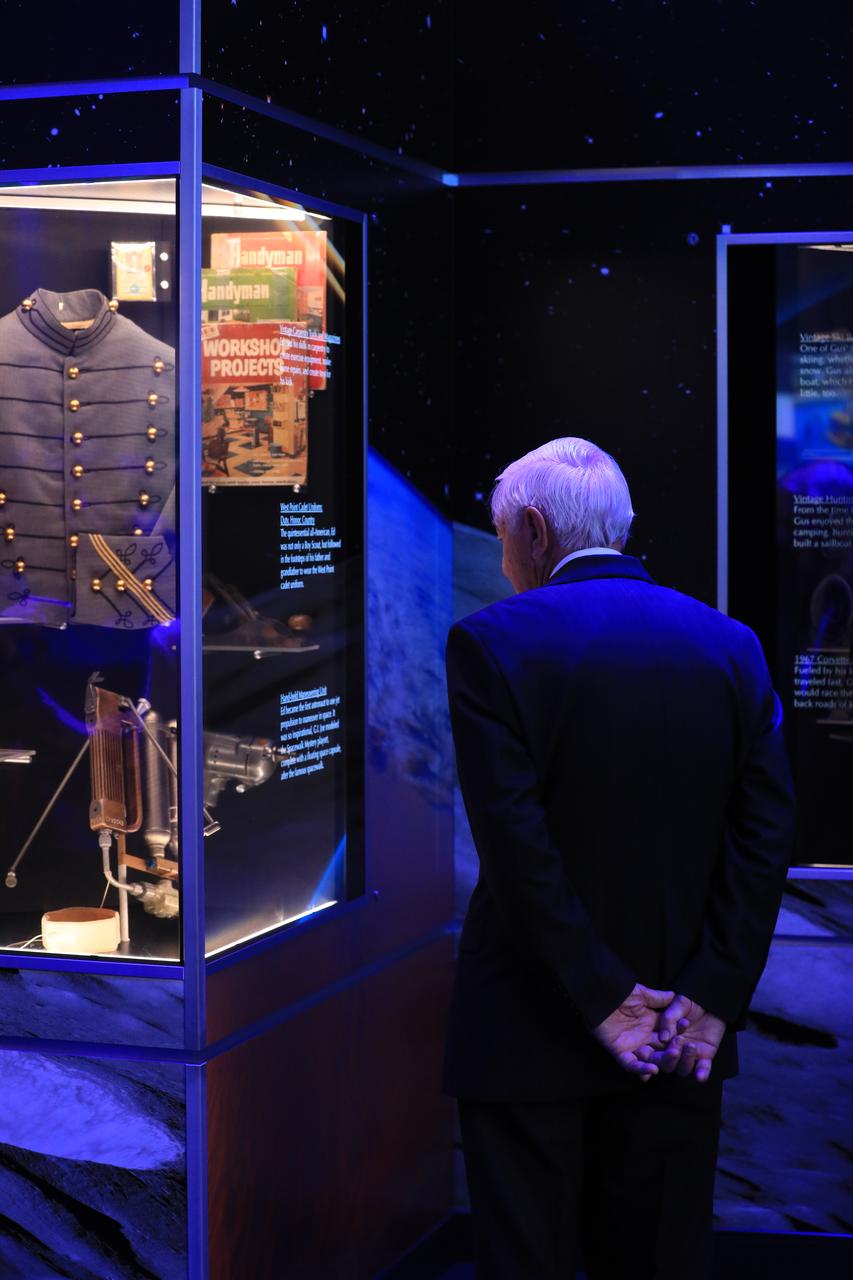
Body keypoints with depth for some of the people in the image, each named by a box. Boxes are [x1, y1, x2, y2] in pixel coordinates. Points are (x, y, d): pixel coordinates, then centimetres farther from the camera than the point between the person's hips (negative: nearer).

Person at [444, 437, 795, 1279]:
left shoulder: (491, 641, -10)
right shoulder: (730, 645, 3)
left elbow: (516, 841, -16)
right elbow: (765, 833, -2)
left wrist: (603, 1000, -12)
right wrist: (711, 998, -3)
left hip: (533, 1032, -4)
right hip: (683, 1043, 4)